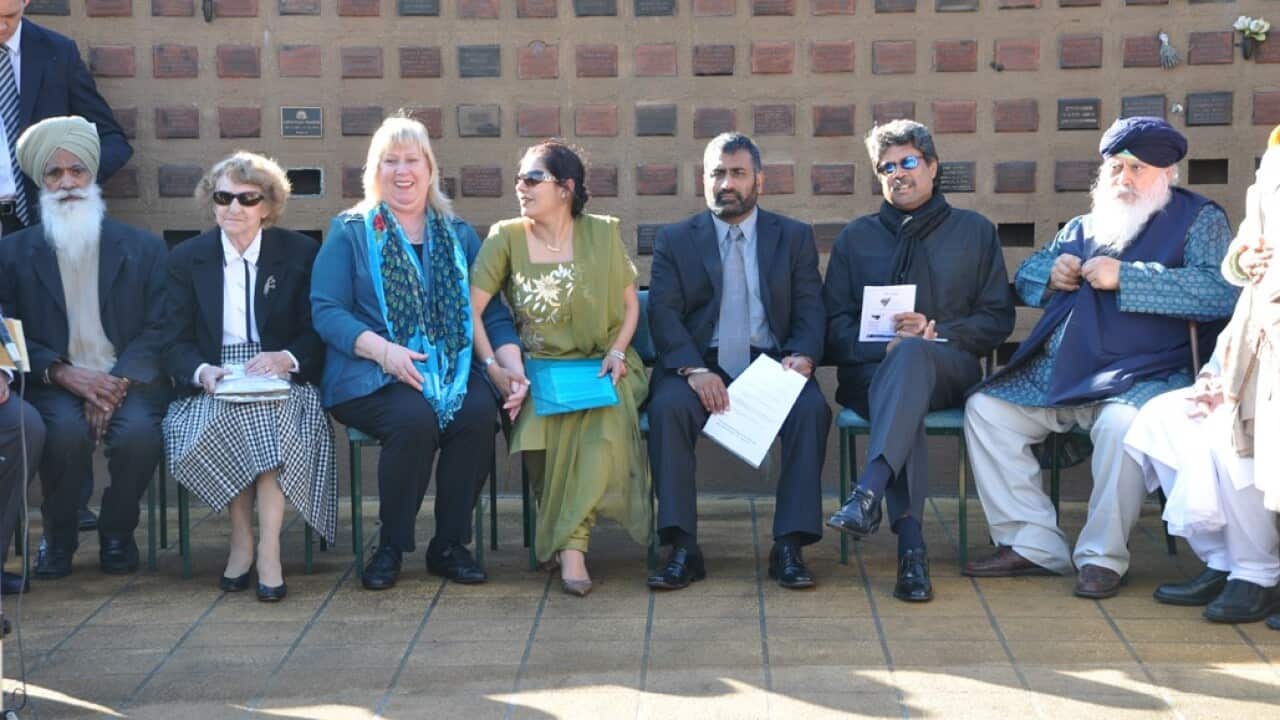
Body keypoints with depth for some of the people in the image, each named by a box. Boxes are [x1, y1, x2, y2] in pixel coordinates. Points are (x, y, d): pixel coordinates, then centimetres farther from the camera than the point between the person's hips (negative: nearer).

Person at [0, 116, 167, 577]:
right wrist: (65, 374, -15)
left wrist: (118, 383, -15)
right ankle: (59, 538, -6)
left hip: (128, 380, 0)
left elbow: (159, 329, 2)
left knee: (139, 431, -32)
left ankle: (117, 534, -3)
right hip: (55, 384, 0)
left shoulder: (143, 248, 9)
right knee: (67, 430, -33)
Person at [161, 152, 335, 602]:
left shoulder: (300, 253, 7)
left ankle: (267, 550, -32)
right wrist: (202, 372, -17)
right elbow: (176, 342, 5)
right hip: (211, 386, 1)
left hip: (281, 382, -1)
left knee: (268, 416, -36)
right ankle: (244, 541, -21)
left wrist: (286, 358, -18)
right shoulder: (187, 259, 10)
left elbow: (317, 334, 4)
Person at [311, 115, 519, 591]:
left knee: (479, 412, -30)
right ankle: (391, 546, -13)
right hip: (371, 376, -3)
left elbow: (492, 311, 13)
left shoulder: (459, 235, 19)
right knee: (415, 418, -34)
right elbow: (326, 310, -2)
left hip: (453, 370, 3)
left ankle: (449, 545, -13)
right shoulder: (350, 233, 10)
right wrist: (383, 350, -19)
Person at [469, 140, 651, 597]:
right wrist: (494, 368, -15)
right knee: (540, 420, -34)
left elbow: (630, 305, 11)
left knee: (606, 418, -34)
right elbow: (470, 309, -4)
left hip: (599, 367, 0)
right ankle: (569, 539, -15)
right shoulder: (506, 238, 2)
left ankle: (568, 542, -28)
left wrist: (617, 351, -6)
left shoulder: (602, 234, 5)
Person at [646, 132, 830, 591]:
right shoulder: (674, 240, 12)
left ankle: (789, 546, -26)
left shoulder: (795, 237, 14)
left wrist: (802, 355, -17)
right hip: (699, 363, 0)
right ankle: (682, 548, -28)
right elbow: (663, 314, 0)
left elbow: (811, 311, 6)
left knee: (812, 408, -30)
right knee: (668, 406, -32)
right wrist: (694, 370, -19)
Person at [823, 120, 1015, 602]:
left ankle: (868, 492, -55)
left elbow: (998, 320, 8)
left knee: (912, 354, -38)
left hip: (949, 368, -1)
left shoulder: (975, 232, 16)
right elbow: (836, 324, 9)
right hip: (871, 371, 1)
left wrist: (936, 333, -10)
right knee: (895, 394, -38)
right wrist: (883, 346, -12)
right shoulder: (855, 238, 19)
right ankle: (911, 545, -48)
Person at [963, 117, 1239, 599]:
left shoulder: (1199, 220, 3)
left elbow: (1221, 292, -15)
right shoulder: (1083, 226, 22)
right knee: (985, 408, -12)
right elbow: (1026, 276, 25)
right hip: (1058, 374, 6)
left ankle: (1103, 556, -19)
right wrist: (1050, 273, -1)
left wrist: (1125, 278, -18)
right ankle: (1034, 545, -10)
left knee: (1122, 423, -37)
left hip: (1144, 376, -6)